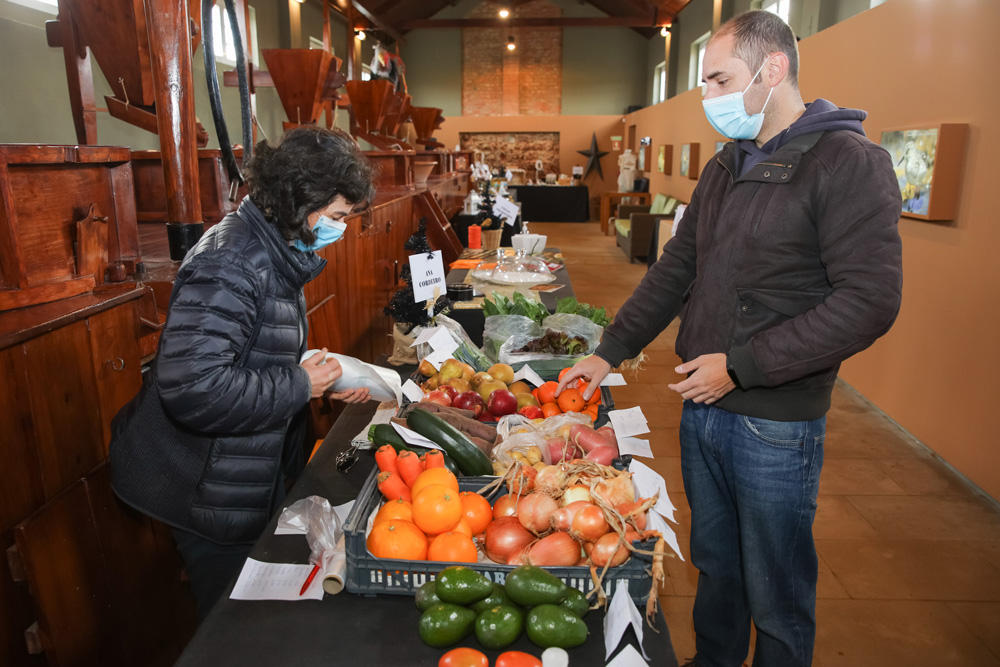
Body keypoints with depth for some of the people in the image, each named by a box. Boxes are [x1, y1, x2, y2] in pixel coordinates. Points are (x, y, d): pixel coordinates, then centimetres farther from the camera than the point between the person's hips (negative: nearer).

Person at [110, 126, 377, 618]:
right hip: (212, 491, -9)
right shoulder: (231, 262, -27)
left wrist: (329, 381, 3)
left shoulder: (275, 250, 6)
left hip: (253, 471, 9)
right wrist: (300, 386, -24)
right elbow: (191, 386, -36)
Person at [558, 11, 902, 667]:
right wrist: (609, 353, 8)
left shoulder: (849, 163, -13)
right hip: (701, 409, 7)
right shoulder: (724, 169, 11)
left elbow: (871, 301, -19)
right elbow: (675, 271, 13)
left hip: (776, 425, -7)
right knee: (715, 565, 23)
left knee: (776, 595, 11)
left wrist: (740, 365, -20)